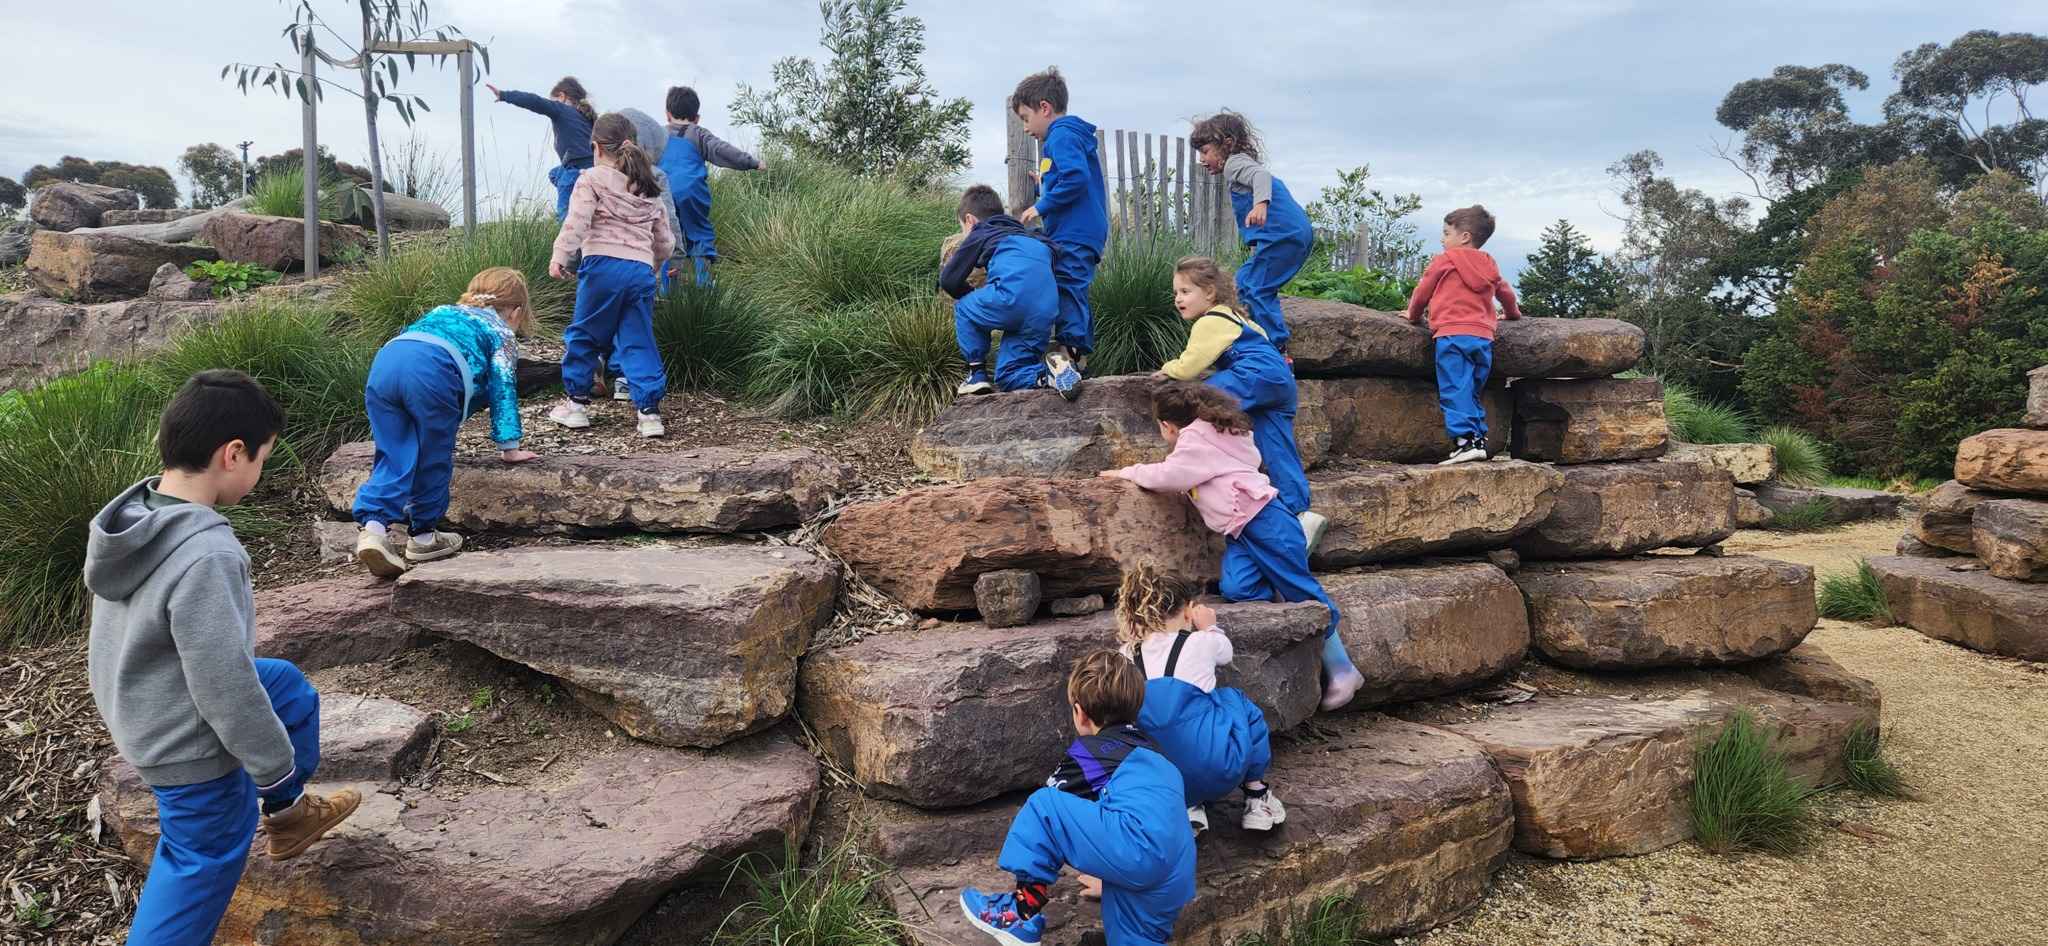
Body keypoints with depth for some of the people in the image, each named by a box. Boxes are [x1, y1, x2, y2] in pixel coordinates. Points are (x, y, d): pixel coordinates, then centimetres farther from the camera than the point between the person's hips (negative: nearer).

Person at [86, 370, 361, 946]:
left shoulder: (134, 513, -8)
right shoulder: (206, 557, -37)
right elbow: (226, 686, -29)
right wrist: (275, 762, -14)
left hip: (137, 705, 9)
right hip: (185, 741, -8)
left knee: (289, 688, 26)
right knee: (206, 855, 12)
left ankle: (287, 815, 44)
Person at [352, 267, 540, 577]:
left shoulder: (442, 311, 43)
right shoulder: (502, 333, 26)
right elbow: (502, 387, 19)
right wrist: (509, 446, 21)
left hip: (383, 362, 5)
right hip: (432, 372, -5)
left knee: (393, 457, 9)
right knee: (434, 460, 11)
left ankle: (373, 526, -7)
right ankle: (423, 536, 20)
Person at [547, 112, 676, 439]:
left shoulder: (592, 180, 5)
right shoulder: (649, 189, 22)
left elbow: (577, 221, -12)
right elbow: (665, 242, 27)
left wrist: (559, 256, -17)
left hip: (602, 266, -4)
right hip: (642, 270, 4)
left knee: (583, 334, 11)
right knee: (638, 342, 7)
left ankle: (576, 402, 18)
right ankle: (649, 409, -2)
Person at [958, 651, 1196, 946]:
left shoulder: (1089, 752, 12)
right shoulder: (1150, 751, 32)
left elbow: (1046, 805, 23)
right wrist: (1106, 877, 53)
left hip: (1137, 848, -8)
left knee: (1043, 806, 3)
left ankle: (1024, 913, 7)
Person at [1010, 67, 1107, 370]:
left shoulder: (1062, 135, -9)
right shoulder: (1075, 135, 22)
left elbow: (1077, 176, -23)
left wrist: (1042, 206, -16)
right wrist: (1044, 186, 19)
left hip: (1073, 237, -11)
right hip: (1083, 234, 11)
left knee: (1066, 296, -13)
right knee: (1077, 298, 13)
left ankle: (1069, 357, -15)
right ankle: (1081, 363, 19)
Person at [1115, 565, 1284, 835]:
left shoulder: (1127, 652, 3)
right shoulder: (1200, 643, -2)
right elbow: (1225, 653, 22)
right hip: (1214, 772, -3)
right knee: (1236, 700, 25)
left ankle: (1187, 806, 15)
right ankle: (1255, 795, 29)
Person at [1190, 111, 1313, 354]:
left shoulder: (1235, 163, -3)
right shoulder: (1243, 164, 28)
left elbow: (1262, 175, -24)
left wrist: (1261, 203, -44)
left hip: (1282, 233, -10)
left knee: (1256, 290, -10)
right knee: (1243, 281, 17)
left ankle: (1278, 349, -11)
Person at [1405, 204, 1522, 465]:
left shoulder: (1445, 260, 4)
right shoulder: (1490, 265, 20)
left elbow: (1423, 292, 11)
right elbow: (1506, 292, 33)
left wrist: (1413, 314, 30)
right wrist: (1513, 312, 54)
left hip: (1452, 334, -6)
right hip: (1483, 336, 6)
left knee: (1455, 391, -12)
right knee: (1472, 393, 14)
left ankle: (1465, 440, -23)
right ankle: (1480, 439, 7)